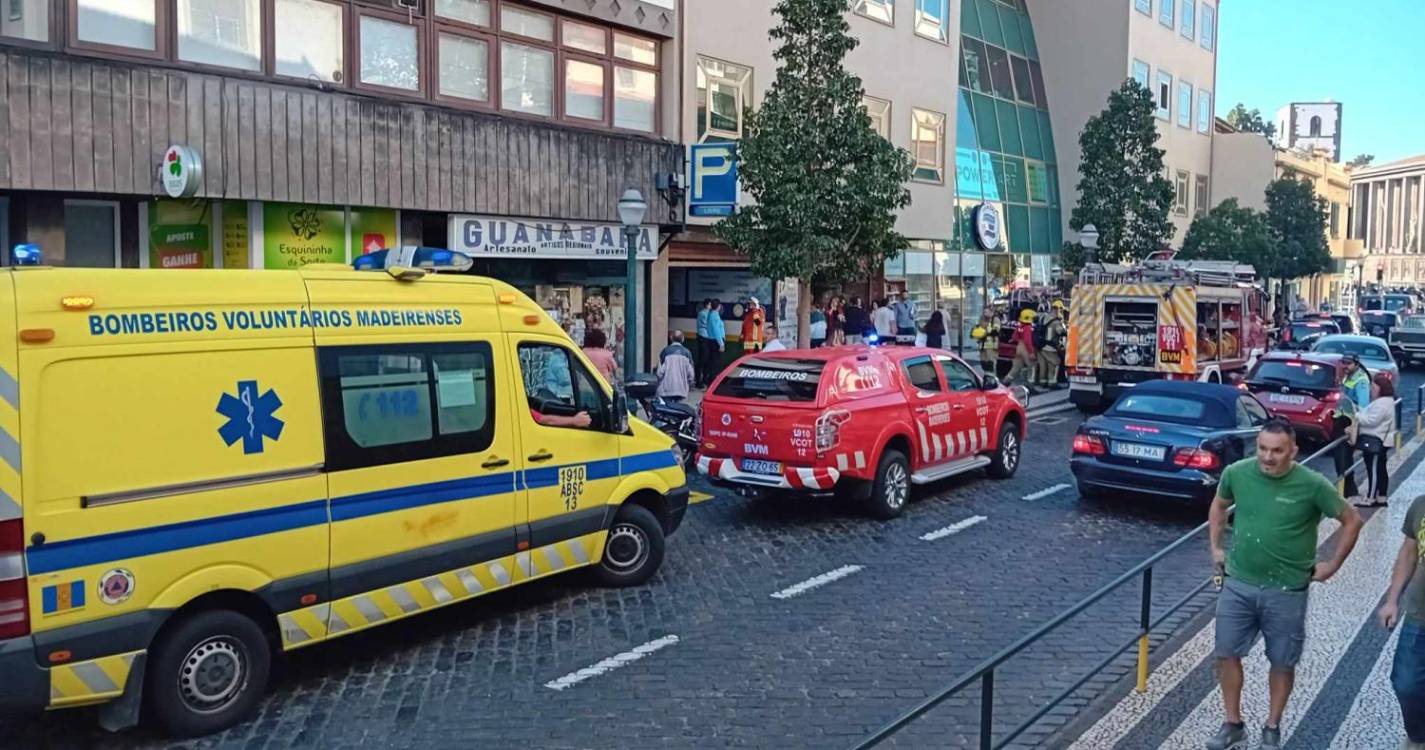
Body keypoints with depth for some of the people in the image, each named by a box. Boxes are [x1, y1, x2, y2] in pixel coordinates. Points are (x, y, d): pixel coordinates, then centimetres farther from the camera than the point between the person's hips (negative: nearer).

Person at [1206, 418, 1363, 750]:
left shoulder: (1312, 485, -16)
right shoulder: (1236, 473, -8)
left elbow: (1352, 520, -2)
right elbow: (1219, 505, 13)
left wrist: (1332, 564, -1)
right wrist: (1216, 547, 10)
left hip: (1286, 592, -2)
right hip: (1238, 585, 2)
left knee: (1282, 664, 11)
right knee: (1226, 654, 7)